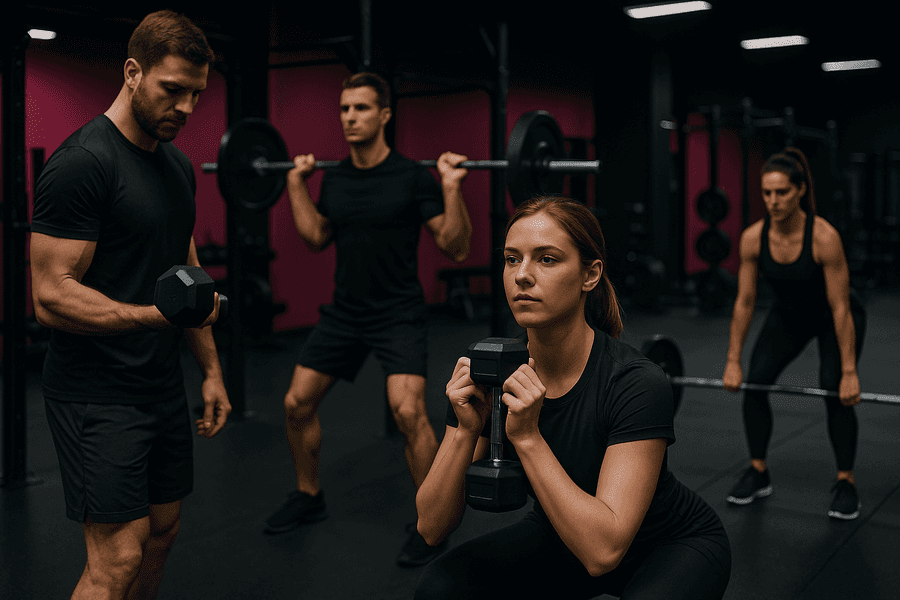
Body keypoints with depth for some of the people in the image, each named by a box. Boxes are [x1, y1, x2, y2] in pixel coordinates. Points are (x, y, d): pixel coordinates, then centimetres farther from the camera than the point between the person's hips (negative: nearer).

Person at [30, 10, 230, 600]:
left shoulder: (178, 165, 10)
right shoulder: (82, 162, -17)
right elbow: (52, 297, -20)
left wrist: (212, 369, 15)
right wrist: (154, 314, -32)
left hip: (163, 385, 8)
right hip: (98, 392, -8)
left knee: (162, 533, 15)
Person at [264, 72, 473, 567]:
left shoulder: (412, 177, -13)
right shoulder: (335, 178, 4)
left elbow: (456, 248, -13)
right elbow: (317, 238, 18)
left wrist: (452, 188, -25)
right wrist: (296, 184, 13)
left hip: (398, 315, -6)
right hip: (344, 312, 6)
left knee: (407, 411, -22)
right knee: (297, 403, 7)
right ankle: (308, 497, 31)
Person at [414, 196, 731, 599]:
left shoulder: (636, 384, -31)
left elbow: (603, 550, -35)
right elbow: (432, 527, -17)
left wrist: (527, 436, -39)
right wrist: (466, 430, -32)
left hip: (672, 547, -4)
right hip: (564, 538, 4)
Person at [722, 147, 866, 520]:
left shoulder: (824, 237, -34)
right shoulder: (752, 238, -22)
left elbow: (839, 308, -29)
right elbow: (744, 302, -13)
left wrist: (849, 371, -27)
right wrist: (733, 361, -11)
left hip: (834, 319, -4)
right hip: (788, 316, 4)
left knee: (835, 390, -20)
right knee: (754, 381, -11)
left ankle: (845, 483, 0)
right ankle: (758, 474, 5)